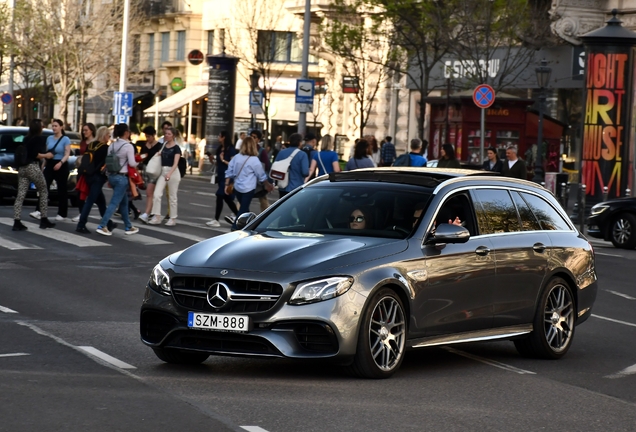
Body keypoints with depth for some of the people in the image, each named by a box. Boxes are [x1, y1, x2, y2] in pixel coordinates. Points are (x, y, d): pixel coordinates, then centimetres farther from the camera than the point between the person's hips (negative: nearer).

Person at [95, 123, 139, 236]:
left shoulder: (112, 145, 5)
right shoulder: (128, 146, -14)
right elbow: (132, 163, -16)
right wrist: (138, 163, 7)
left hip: (112, 176, 8)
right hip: (122, 177, -8)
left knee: (124, 202, 19)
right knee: (114, 203, -6)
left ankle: (128, 227, 27)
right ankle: (102, 226, -12)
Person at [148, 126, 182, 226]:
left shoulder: (176, 148, -8)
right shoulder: (164, 146, 11)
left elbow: (175, 163, -19)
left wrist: (169, 173, -33)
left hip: (173, 172, -6)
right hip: (163, 172, 6)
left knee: (172, 197, 2)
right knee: (156, 194, -6)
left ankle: (173, 219, 12)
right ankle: (157, 218, -3)